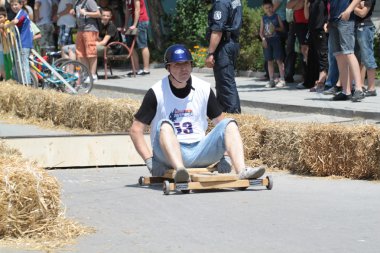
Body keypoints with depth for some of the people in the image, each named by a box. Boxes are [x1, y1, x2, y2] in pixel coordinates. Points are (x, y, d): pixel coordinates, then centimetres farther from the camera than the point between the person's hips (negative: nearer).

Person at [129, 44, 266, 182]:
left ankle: (242, 171, -38)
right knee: (165, 125, -32)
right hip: (168, 153, -3)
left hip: (199, 151, 4)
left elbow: (220, 122, 14)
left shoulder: (204, 89, 8)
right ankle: (179, 170, -56)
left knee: (229, 124, -15)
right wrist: (150, 161, -16)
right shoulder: (156, 92, -3)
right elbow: (136, 130, -4)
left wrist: (221, 156, 0)